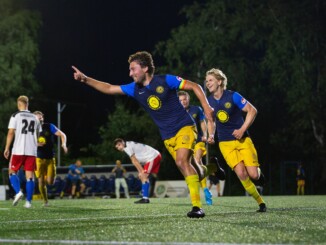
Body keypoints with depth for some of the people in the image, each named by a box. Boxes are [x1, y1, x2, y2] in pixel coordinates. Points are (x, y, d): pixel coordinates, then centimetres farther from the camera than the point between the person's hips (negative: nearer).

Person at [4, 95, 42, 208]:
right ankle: (28, 201, -2)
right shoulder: (35, 118, 13)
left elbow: (11, 132, -7)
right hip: (32, 150, 3)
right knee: (29, 175, 3)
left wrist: (7, 148, -2)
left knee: (12, 172, 10)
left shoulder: (16, 116, -1)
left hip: (18, 150, -3)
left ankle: (18, 192, -12)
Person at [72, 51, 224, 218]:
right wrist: (85, 79, 0)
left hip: (184, 127, -6)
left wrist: (206, 108, -16)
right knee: (190, 168, 5)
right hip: (168, 136, 6)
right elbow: (109, 88, 8)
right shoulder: (135, 89, 4)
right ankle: (210, 168, 41)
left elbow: (194, 86, -7)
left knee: (182, 162, -27)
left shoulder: (165, 81, -12)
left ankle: (197, 206, -26)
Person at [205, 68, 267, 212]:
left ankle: (258, 172, 27)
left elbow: (252, 111, -8)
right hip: (226, 143, 2)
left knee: (254, 175, -13)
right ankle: (260, 202, -3)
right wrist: (210, 135, 5)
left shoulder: (233, 96, -10)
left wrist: (242, 130, -15)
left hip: (243, 140, -2)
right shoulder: (209, 102, 3)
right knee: (241, 173, -19)